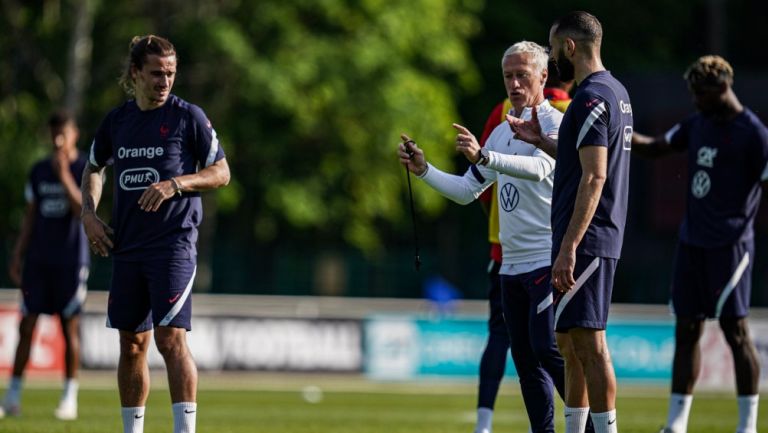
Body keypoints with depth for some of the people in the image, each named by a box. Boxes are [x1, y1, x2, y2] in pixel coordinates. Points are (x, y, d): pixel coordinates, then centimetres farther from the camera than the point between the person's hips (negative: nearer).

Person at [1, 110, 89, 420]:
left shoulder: (86, 170, -3)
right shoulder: (39, 171, 11)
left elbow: (82, 211, -16)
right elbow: (31, 217, 15)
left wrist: (64, 175, -22)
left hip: (70, 260, -4)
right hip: (38, 260, 4)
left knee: (70, 327, -2)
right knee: (27, 324, -1)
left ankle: (70, 398, 6)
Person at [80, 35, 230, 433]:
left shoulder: (188, 116, -3)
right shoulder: (117, 120, 10)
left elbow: (221, 173, -1)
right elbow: (93, 168, 26)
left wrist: (175, 184, -15)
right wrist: (89, 214, 11)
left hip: (173, 244, -5)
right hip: (126, 246, 5)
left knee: (171, 339, -14)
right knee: (132, 344, 8)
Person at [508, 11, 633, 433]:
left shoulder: (592, 98, -16)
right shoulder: (616, 92, 15)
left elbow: (594, 178, -22)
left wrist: (569, 248, -24)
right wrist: (541, 141, 24)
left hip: (585, 240, -10)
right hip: (599, 239, 10)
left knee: (588, 342, -11)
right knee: (570, 342, 15)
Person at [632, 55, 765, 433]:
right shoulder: (697, 125, 11)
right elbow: (653, 148, 20)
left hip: (729, 244, -7)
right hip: (691, 241, 7)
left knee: (735, 330, -5)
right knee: (686, 329, 7)